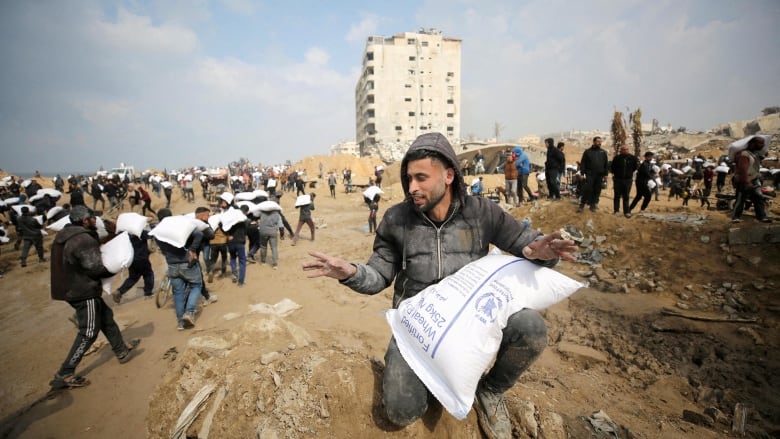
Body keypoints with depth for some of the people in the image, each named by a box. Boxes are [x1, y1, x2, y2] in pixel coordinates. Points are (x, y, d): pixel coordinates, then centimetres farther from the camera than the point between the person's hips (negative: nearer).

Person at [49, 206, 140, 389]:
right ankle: (64, 375, 5)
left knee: (106, 318, 21)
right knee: (88, 333, 0)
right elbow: (96, 268, -23)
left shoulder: (66, 235, 8)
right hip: (84, 293, -10)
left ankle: (122, 350, 34)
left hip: (73, 289, 10)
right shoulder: (85, 239, -23)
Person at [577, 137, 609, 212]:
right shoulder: (587, 151, 4)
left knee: (597, 191, 6)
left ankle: (593, 205, 14)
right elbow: (583, 163, 1)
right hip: (590, 175, -3)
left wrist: (605, 174, 5)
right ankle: (582, 205, -3)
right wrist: (582, 173, -6)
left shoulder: (603, 152, 12)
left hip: (599, 175, 3)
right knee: (587, 190, -9)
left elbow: (606, 164, 12)